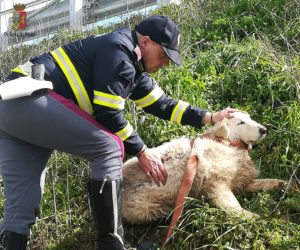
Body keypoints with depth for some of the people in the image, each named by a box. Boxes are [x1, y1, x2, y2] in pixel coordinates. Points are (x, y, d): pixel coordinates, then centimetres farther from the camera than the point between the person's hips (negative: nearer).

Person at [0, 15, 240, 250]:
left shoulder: (133, 67, 20)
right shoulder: (118, 53, -10)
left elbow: (162, 104, 25)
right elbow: (107, 114, -13)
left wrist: (209, 117, 24)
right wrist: (141, 151, -3)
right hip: (28, 97, -10)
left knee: (21, 203, 4)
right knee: (109, 148, -12)